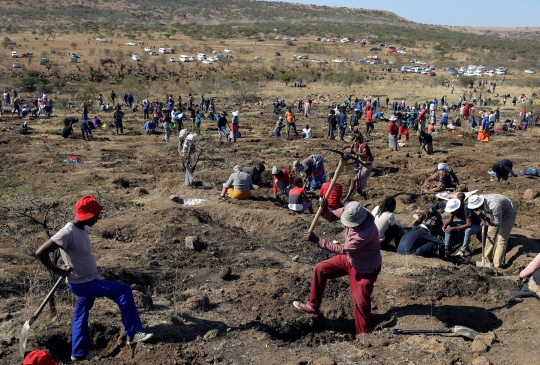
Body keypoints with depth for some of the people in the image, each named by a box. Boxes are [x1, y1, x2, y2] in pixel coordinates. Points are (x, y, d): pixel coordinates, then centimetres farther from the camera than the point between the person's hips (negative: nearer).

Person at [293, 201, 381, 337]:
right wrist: (324, 209, -31)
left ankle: (363, 335, 18)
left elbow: (343, 250, -35)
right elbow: (331, 217, -6)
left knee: (360, 301, -3)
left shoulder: (367, 232, -41)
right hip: (349, 258, 8)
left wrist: (317, 240, -33)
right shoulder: (351, 211, -20)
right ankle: (313, 305, 21)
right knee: (320, 269, 7)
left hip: (365, 268, -8)